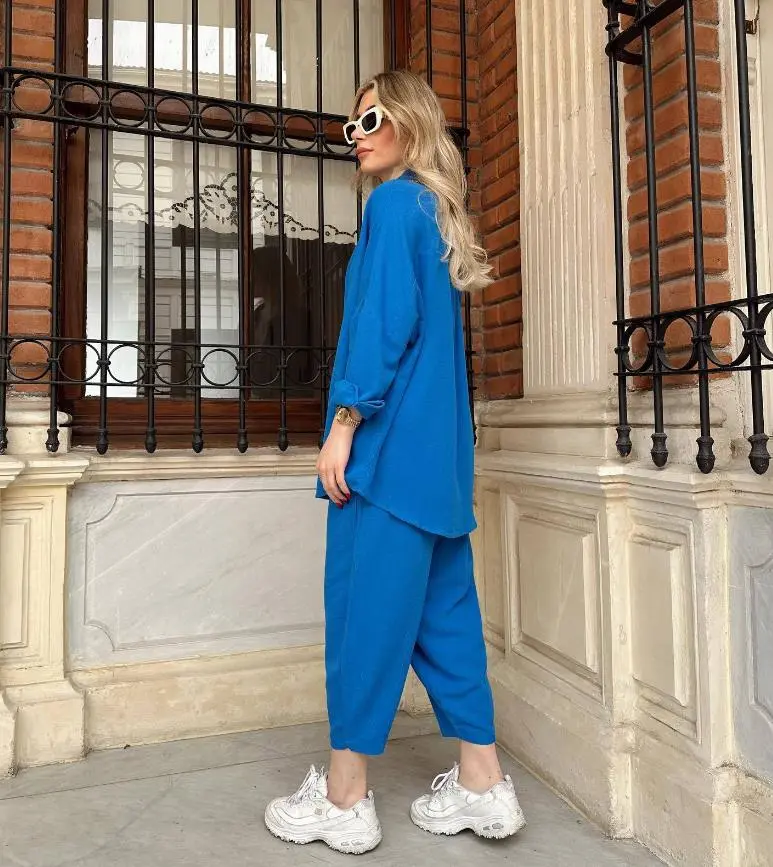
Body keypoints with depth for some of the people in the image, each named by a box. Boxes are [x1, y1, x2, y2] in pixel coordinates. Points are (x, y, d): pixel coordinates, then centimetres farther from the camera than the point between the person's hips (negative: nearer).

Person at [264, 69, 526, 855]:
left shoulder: (392, 202, -3)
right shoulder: (438, 212, 22)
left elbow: (386, 320, -16)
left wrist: (344, 424, -15)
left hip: (390, 438, -9)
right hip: (437, 444, 9)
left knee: (365, 605, -2)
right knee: (441, 607, 10)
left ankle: (344, 799, 11)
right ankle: (482, 783, 19)